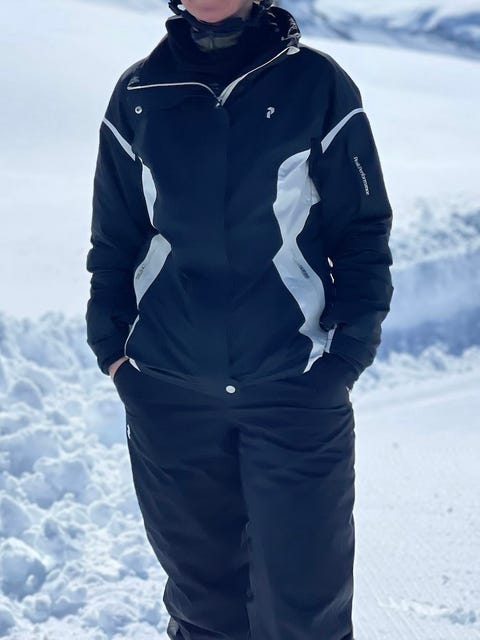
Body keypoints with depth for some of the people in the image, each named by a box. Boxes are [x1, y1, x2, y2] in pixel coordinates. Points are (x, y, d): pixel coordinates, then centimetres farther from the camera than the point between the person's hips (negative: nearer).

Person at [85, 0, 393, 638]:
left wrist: (349, 349, -5)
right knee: (200, 586, 11)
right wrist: (112, 347, 4)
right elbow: (114, 238, 12)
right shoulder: (139, 94, 6)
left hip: (297, 388, -2)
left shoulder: (317, 84, -1)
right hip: (168, 391, 2)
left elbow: (363, 230, 2)